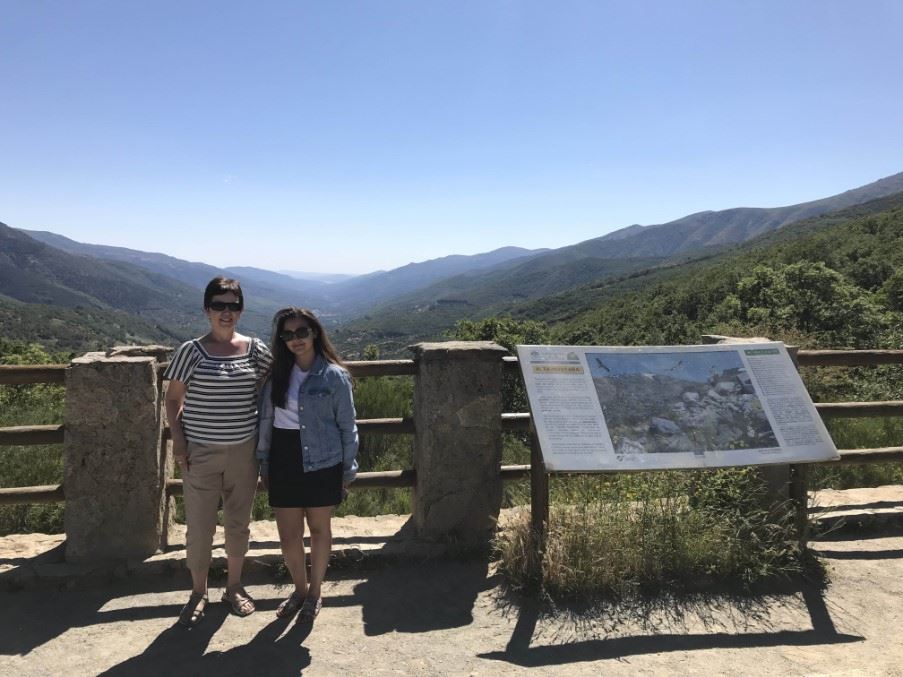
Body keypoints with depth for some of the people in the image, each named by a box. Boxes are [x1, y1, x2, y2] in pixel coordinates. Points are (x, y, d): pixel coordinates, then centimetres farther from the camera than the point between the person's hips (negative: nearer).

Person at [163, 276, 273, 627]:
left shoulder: (256, 349, 0)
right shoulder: (191, 350, -7)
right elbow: (173, 399, -1)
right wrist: (178, 438, -8)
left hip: (244, 450, 2)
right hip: (201, 452, -2)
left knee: (239, 521, 14)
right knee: (199, 524, 6)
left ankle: (234, 586, 33)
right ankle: (198, 592, 28)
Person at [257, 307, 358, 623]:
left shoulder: (334, 376, -7)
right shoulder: (277, 374, 4)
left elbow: (347, 426, -2)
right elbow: (265, 421, 10)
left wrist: (348, 470, -1)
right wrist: (264, 463, 11)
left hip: (322, 463, -3)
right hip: (285, 460, 3)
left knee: (319, 529, 12)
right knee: (288, 535, 8)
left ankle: (314, 593, 33)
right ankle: (299, 589, 33)